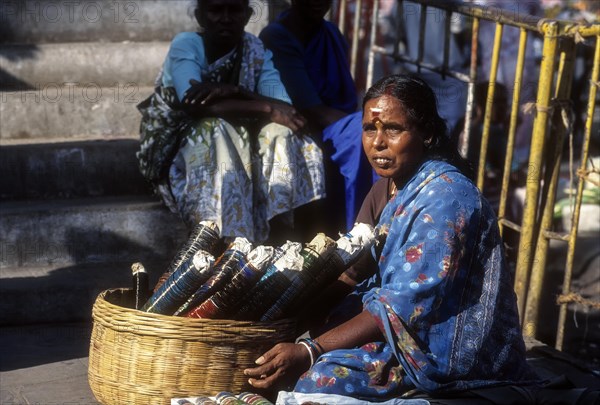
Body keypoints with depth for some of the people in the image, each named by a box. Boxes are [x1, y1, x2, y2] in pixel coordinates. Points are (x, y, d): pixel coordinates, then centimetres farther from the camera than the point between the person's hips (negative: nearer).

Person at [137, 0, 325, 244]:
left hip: (238, 149, 4)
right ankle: (219, 241, -39)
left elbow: (284, 107, -18)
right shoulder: (185, 45, -14)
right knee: (217, 129, -33)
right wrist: (267, 109, -30)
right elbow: (195, 105, -32)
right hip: (177, 147, -3)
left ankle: (277, 237, -28)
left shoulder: (256, 50, -4)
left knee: (280, 132, -22)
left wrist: (234, 92, -34)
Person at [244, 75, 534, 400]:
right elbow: (357, 276, 7)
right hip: (417, 333, 9)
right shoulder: (386, 188, 10)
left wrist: (310, 352, -28)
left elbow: (404, 306, -23)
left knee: (316, 378, -25)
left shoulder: (445, 197, -18)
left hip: (454, 348, -9)